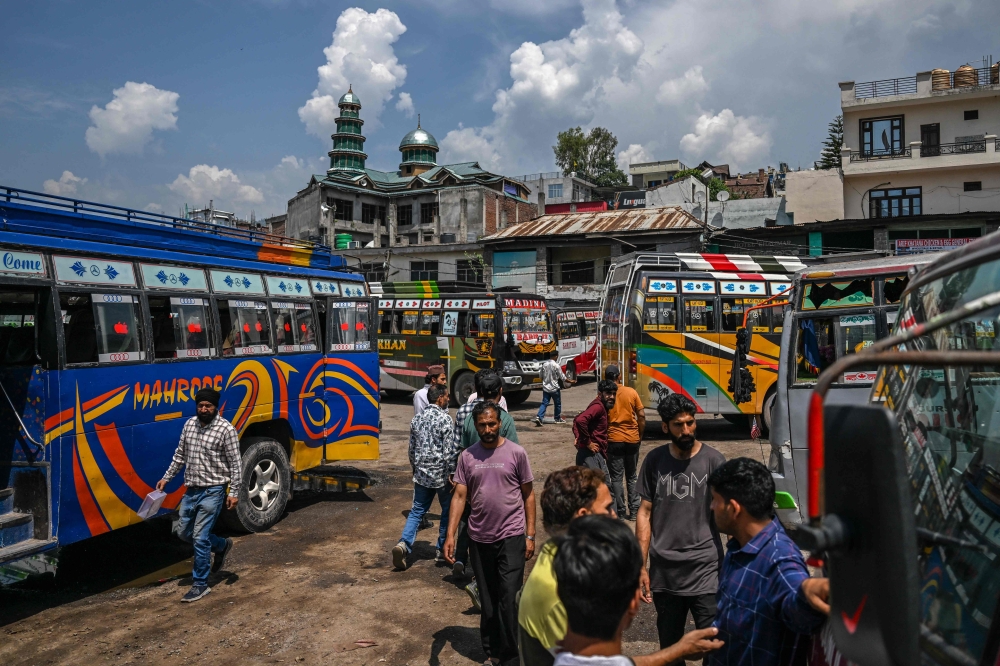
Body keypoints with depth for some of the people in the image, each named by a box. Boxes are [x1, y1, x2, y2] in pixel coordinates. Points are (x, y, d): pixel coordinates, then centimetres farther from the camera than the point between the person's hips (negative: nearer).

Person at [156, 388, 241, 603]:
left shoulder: (226, 429, -14)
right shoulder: (190, 424, 5)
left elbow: (235, 464, -13)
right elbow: (180, 455, 16)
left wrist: (234, 492, -17)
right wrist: (166, 478, 13)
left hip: (212, 491, -7)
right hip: (191, 490, 7)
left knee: (200, 537, -5)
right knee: (183, 531, 15)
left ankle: (200, 585, 10)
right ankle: (221, 546, 36)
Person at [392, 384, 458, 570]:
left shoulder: (417, 419, 6)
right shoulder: (444, 419, -14)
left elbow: (412, 448, 14)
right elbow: (450, 450, -16)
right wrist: (452, 473, -9)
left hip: (422, 473, 5)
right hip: (441, 474, -5)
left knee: (417, 511, 11)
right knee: (448, 511, 12)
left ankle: (404, 544, -7)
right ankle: (442, 551, 18)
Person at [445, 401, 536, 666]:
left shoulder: (516, 453, -5)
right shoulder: (467, 456, 1)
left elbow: (528, 495, 0)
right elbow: (460, 497, 0)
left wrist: (530, 535, -3)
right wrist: (450, 535, -8)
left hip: (512, 537, -3)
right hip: (479, 539, 3)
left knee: (508, 600, -5)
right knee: (487, 601, 15)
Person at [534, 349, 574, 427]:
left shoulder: (544, 364, 1)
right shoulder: (556, 365, -15)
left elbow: (540, 375, 11)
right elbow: (562, 377, -10)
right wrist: (571, 382, 4)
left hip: (545, 388, 5)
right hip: (554, 388, -5)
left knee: (544, 403, 3)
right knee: (557, 404, 13)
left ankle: (539, 417, -14)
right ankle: (558, 419, 25)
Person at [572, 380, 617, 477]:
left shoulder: (601, 406, 15)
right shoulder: (598, 406, -15)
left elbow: (577, 419, 24)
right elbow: (580, 420, -32)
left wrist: (579, 437, 10)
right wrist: (587, 442, -21)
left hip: (598, 453, 10)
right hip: (591, 454, -10)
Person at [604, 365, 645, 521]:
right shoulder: (631, 392, -1)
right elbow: (641, 416, -1)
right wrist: (640, 435, 9)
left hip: (614, 440, -2)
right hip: (632, 439, 2)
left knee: (617, 477, 6)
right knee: (631, 477, 15)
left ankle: (620, 512, 8)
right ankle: (634, 510, 16)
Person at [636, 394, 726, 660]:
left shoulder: (713, 459, -7)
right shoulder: (655, 460, 1)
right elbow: (645, 513, 5)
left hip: (706, 571, -3)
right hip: (663, 572, 3)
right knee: (669, 647, 17)